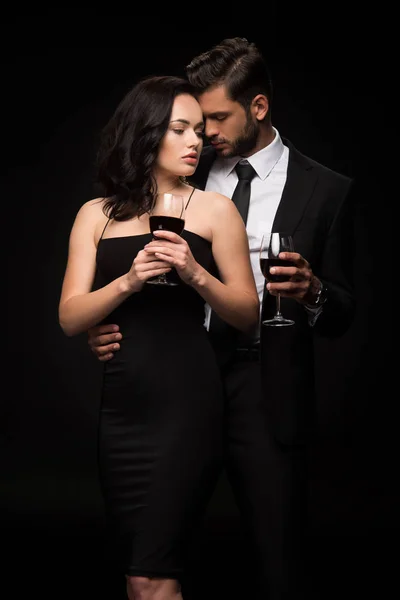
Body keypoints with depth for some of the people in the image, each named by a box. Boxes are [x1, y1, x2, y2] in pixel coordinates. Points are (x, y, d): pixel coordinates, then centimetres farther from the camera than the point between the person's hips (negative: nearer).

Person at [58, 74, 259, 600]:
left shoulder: (214, 209, 4)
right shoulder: (97, 215, 10)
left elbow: (248, 314, 2)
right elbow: (70, 317, 2)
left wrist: (196, 273, -15)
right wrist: (128, 281, -14)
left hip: (186, 401, -3)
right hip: (121, 403, 3)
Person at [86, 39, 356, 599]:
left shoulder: (327, 190, 0)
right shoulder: (188, 175, 8)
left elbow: (341, 315, 1)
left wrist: (312, 293, -21)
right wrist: (108, 323, -6)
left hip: (266, 395, -3)